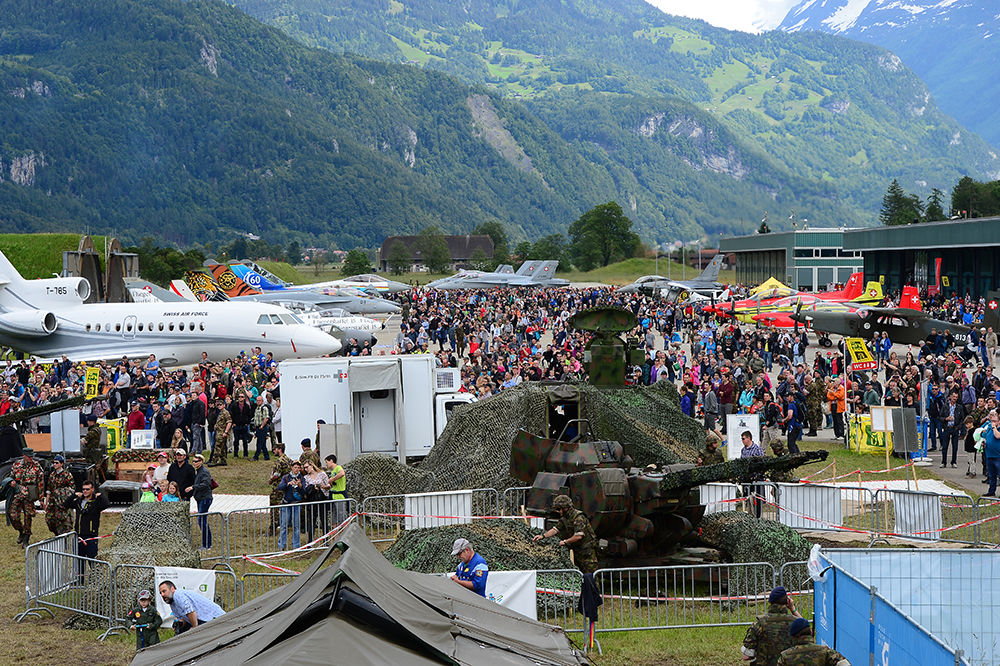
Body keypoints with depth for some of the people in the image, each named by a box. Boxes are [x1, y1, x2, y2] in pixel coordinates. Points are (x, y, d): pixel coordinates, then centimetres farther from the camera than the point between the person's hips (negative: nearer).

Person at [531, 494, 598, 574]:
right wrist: (543, 536, -1)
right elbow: (555, 530, 13)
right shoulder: (564, 518, 8)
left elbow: (578, 536, -29)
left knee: (589, 575, -10)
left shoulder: (578, 517, -21)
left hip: (587, 549, -9)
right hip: (577, 551, 9)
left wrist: (565, 542, -17)